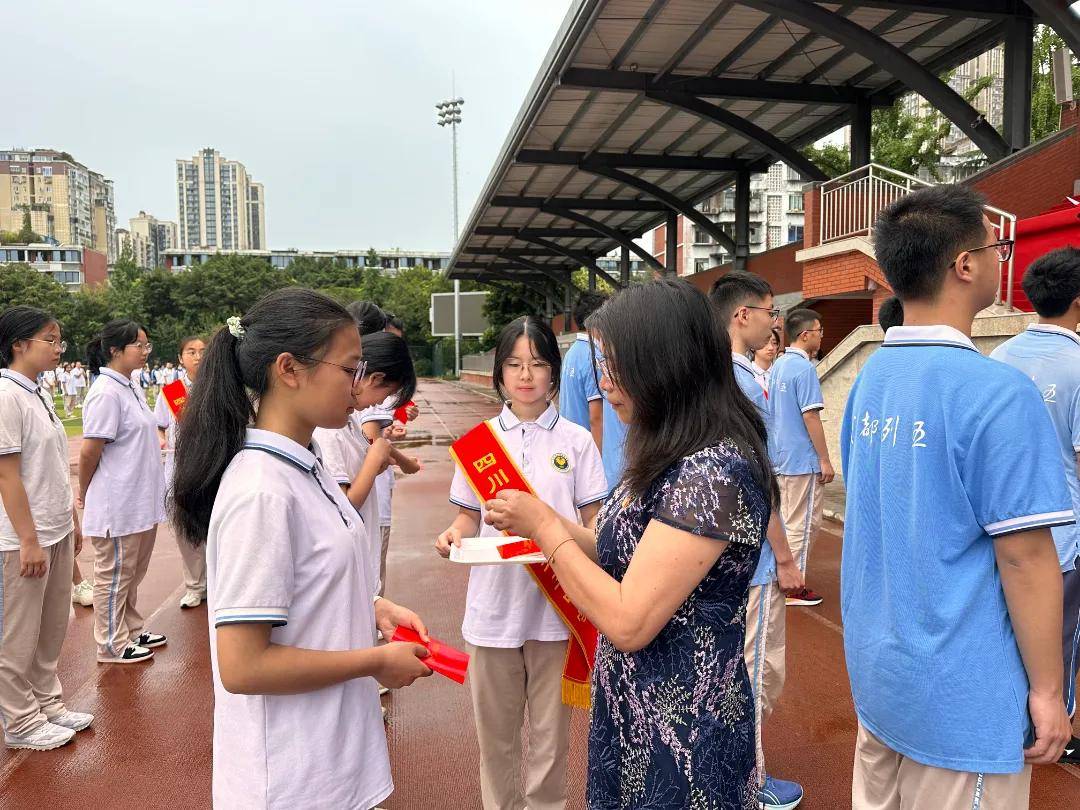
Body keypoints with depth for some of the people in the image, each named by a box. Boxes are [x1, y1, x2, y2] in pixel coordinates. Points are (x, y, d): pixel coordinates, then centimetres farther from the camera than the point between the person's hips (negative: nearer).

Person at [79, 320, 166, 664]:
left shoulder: (129, 388, 10)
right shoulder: (106, 392, -19)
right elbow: (89, 451, -17)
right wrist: (85, 494, -6)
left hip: (140, 503, 9)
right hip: (117, 505, -9)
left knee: (132, 573, 20)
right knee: (114, 575, 6)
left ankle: (132, 631, 34)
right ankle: (112, 644, 19)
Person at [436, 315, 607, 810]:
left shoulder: (576, 441, -1)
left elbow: (595, 523, 1)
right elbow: (469, 515, 9)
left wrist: (557, 529, -20)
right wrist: (455, 533, -13)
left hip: (556, 604, -1)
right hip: (494, 604, 1)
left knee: (550, 728, 12)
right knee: (495, 729, 14)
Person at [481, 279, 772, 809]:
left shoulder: (713, 471, -27)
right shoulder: (675, 458, 4)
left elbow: (628, 621, -27)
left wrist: (545, 525, -16)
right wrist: (543, 523, -1)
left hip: (681, 731, -8)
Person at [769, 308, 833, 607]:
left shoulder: (778, 366, 11)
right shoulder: (804, 368, -17)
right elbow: (810, 417, -20)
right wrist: (825, 459, -15)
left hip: (779, 458, 9)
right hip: (802, 459, -9)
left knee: (785, 519, 17)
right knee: (802, 523, 1)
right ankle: (794, 587, 8)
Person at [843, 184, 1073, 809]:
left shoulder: (872, 377, 1)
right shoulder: (998, 393, -22)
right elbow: (1024, 554, -20)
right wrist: (1046, 691, -8)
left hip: (875, 669, 7)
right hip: (957, 694, -7)